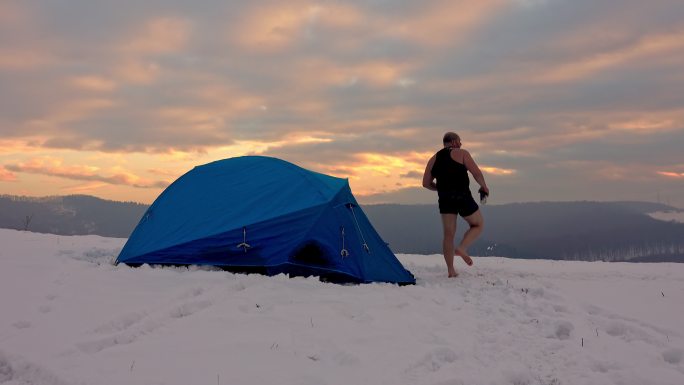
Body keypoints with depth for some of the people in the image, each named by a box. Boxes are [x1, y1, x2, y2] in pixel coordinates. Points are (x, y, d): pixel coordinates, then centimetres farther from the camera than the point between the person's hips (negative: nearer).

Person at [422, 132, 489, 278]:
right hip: (463, 197, -4)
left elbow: (426, 183, 13)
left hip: (445, 200, 5)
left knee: (448, 234, 8)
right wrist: (483, 186, 9)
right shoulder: (461, 153, 1)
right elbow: (476, 173, -7)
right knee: (478, 224, 16)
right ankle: (462, 248, -6)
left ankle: (451, 270, 7)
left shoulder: (434, 159, 15)